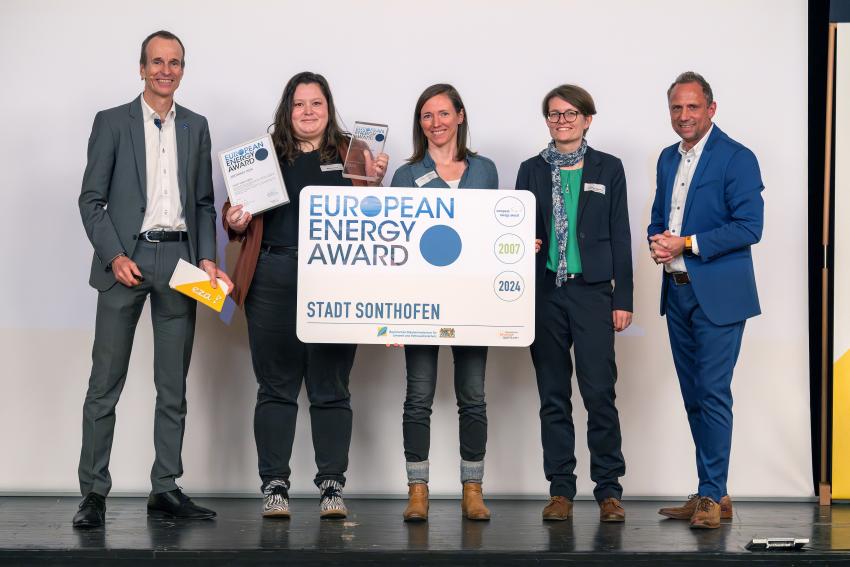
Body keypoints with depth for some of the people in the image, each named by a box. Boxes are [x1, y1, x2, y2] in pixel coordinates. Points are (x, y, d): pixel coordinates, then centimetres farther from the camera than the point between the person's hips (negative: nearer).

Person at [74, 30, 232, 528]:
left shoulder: (196, 127, 14)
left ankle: (166, 488, 12)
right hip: (127, 258, -3)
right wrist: (114, 256, -13)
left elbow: (204, 202, 15)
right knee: (106, 384, -2)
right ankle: (94, 492, 3)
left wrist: (207, 258, 1)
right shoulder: (112, 122, 4)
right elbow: (92, 199, 0)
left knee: (174, 385, 6)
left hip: (179, 258, 3)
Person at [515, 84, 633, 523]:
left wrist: (622, 299, -1)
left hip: (592, 292, -2)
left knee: (599, 392, -8)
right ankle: (560, 490, 12)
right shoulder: (532, 170, 10)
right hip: (544, 293, 2)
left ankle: (609, 491, 1)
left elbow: (619, 237, 4)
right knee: (553, 395, 5)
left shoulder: (608, 169, 6)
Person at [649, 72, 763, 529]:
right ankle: (711, 495, 18)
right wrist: (657, 242, -1)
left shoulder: (736, 158, -9)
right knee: (693, 396, 10)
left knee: (713, 393, -7)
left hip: (717, 295, -7)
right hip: (677, 292, 8)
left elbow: (749, 227, -15)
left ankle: (712, 495, -1)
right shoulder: (668, 158, 14)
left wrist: (686, 244, -17)